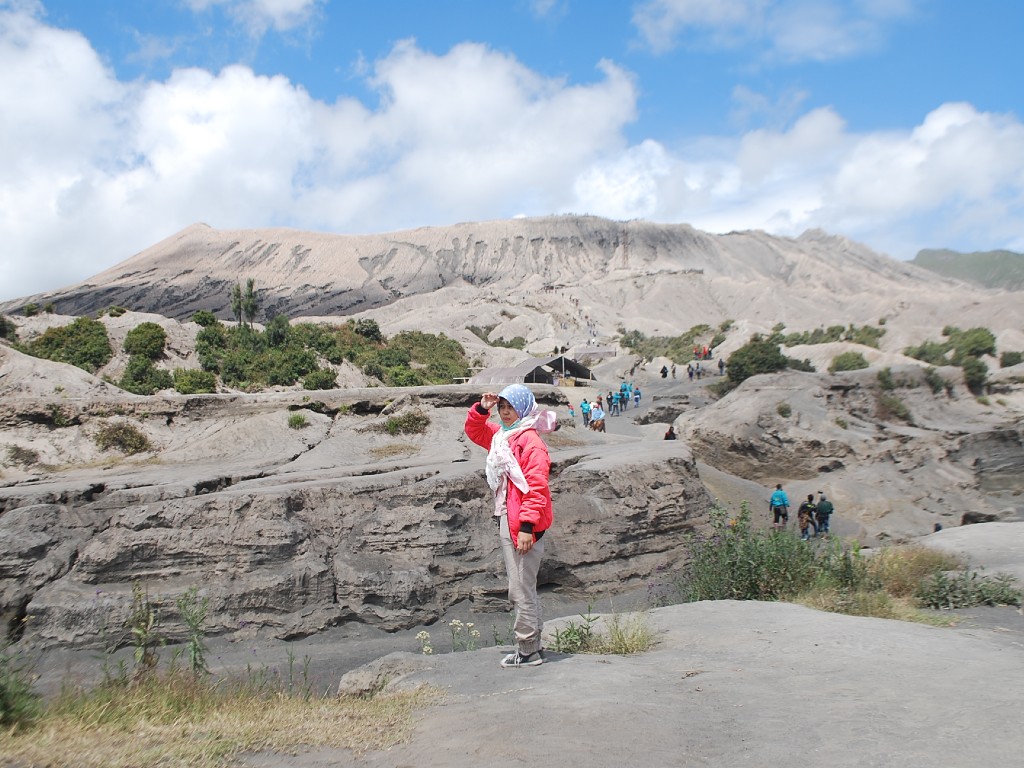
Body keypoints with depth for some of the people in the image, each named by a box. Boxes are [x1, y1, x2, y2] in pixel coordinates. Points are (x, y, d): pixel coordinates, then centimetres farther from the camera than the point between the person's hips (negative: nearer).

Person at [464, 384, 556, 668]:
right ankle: (532, 644, 27)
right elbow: (474, 431, 30)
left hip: (522, 524, -10)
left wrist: (527, 526, -23)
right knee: (522, 588, 17)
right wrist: (481, 409, 10)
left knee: (521, 590, -3)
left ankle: (528, 651, 8)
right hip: (505, 520, 10)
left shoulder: (530, 441, -13)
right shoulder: (501, 436, 13)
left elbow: (536, 487, -19)